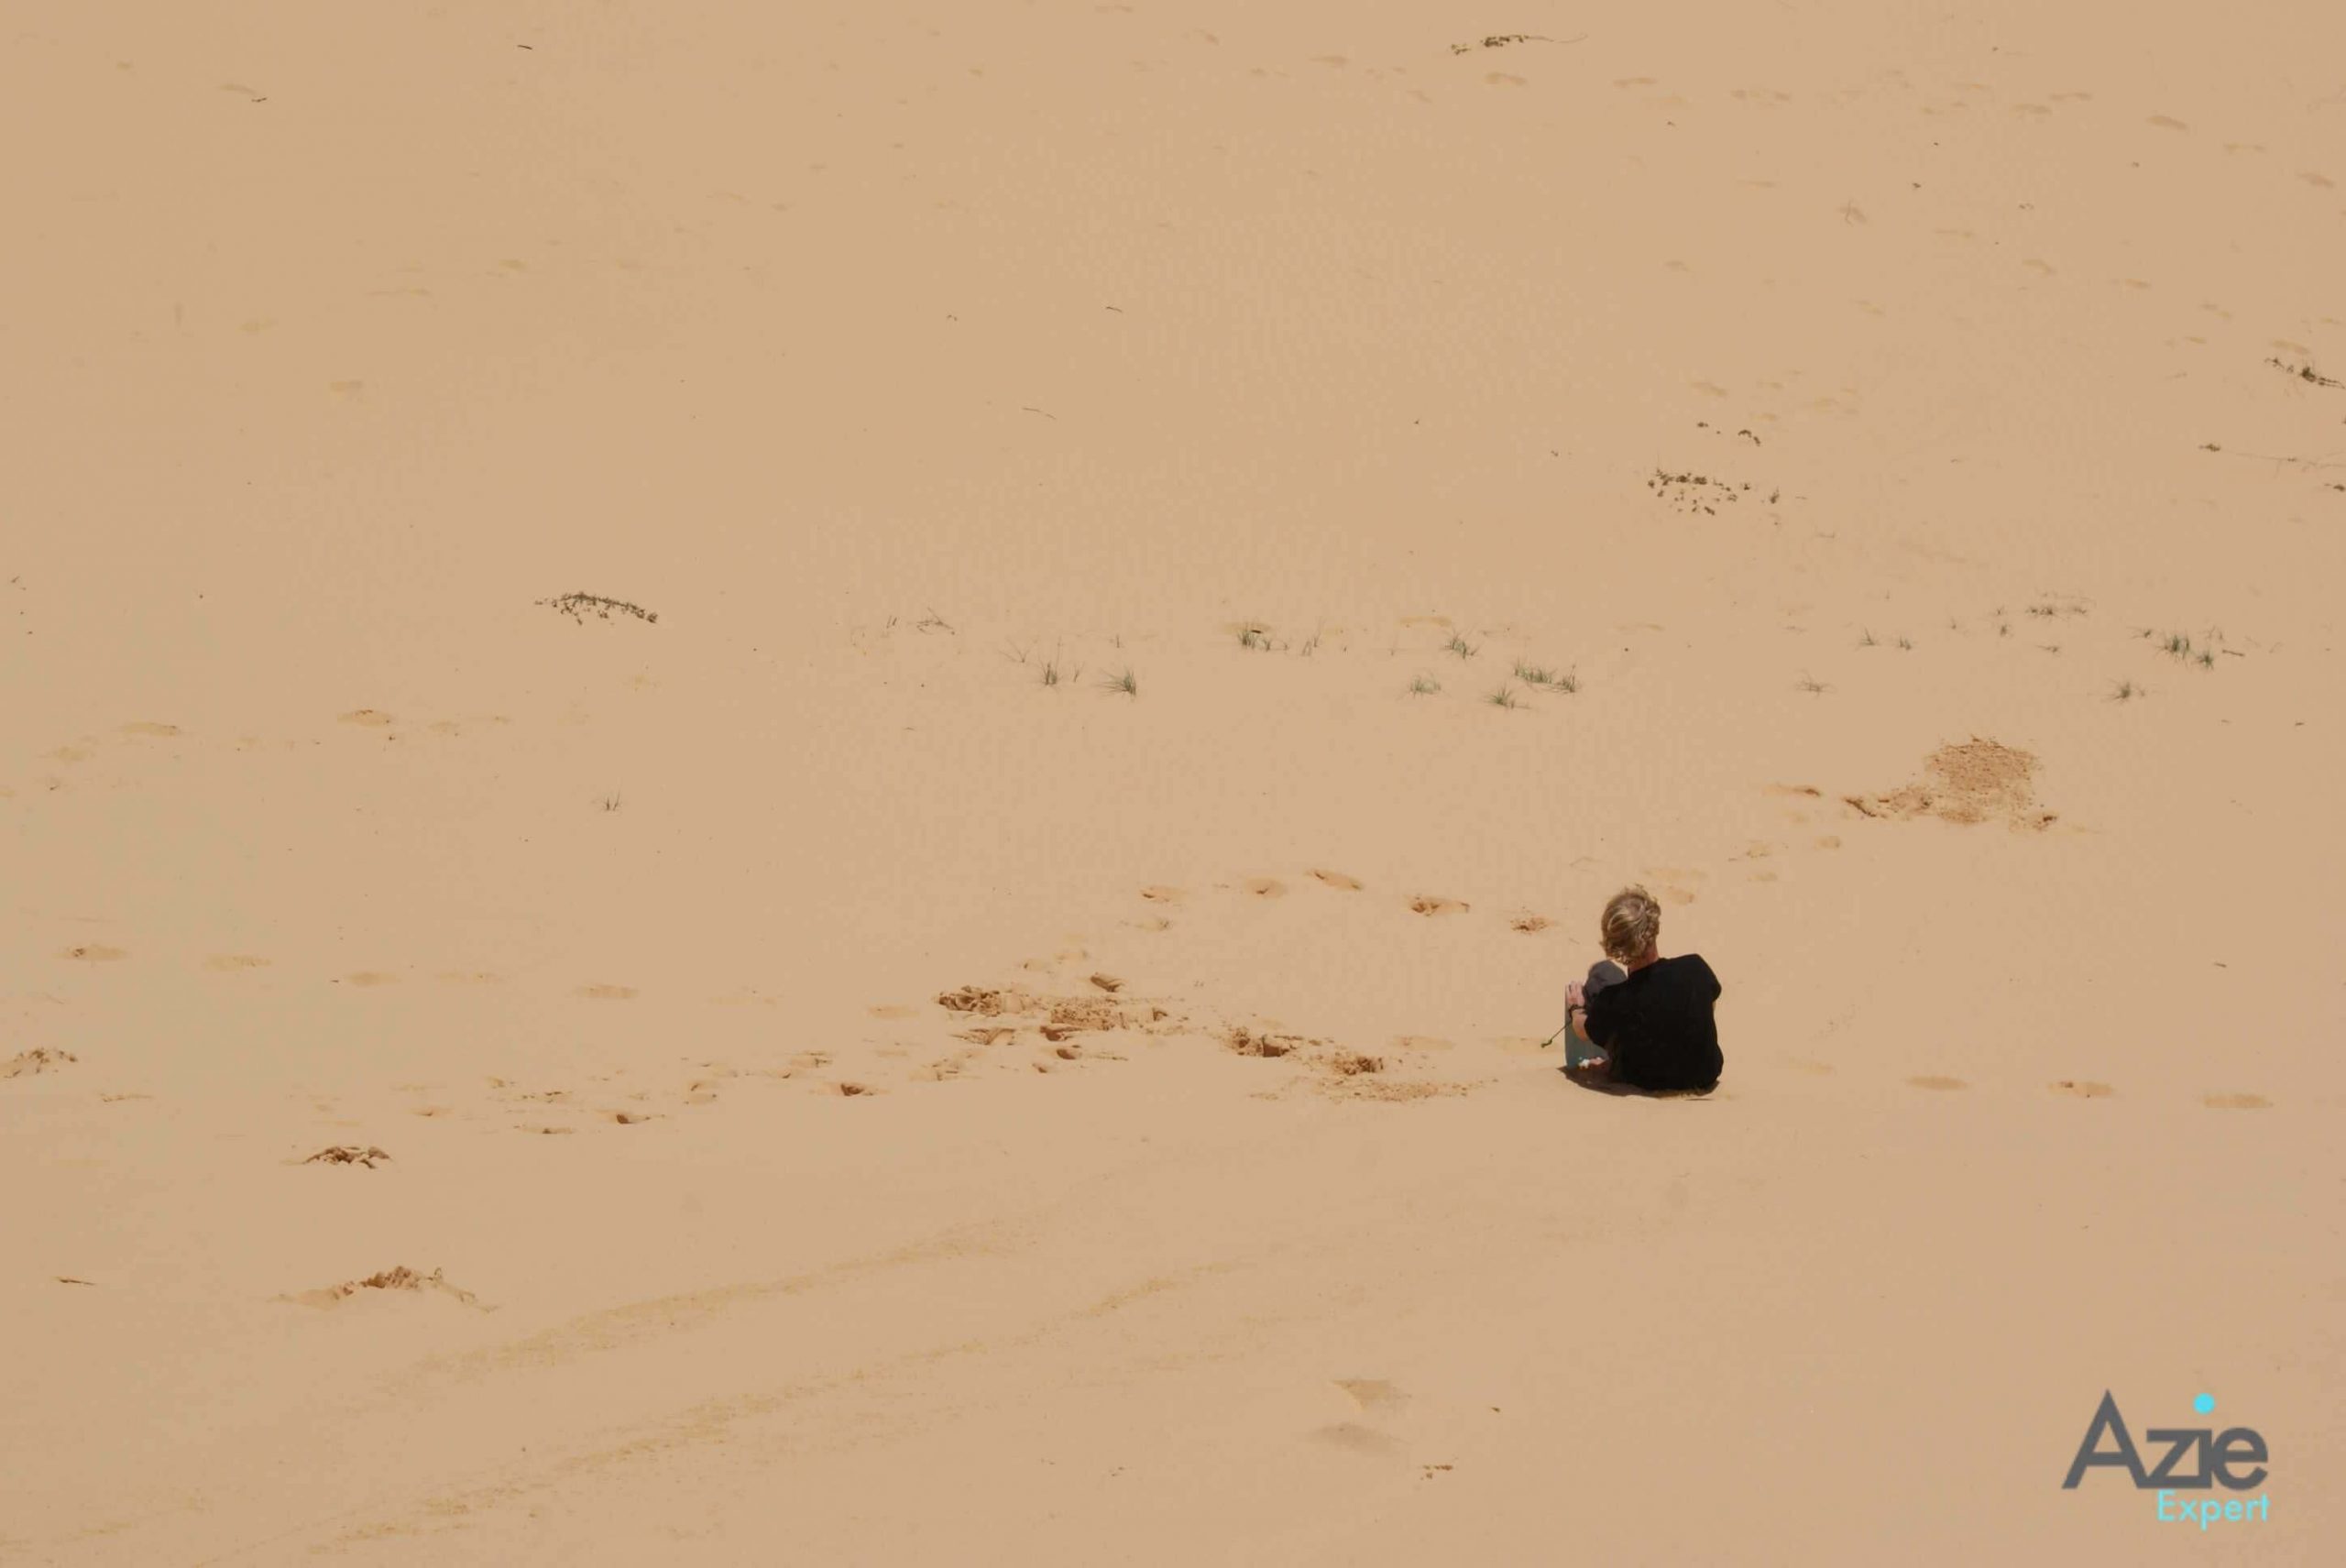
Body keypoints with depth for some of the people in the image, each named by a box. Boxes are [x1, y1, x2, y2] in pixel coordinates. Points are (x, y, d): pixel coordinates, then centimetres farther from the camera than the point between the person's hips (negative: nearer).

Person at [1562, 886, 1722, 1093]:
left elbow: (1584, 1032, -7)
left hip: (1646, 1084, -2)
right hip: (1705, 1077, 2)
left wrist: (1576, 1008, 17)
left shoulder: (1613, 1000, -33)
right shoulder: (1695, 968, -28)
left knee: (1600, 973, 11)